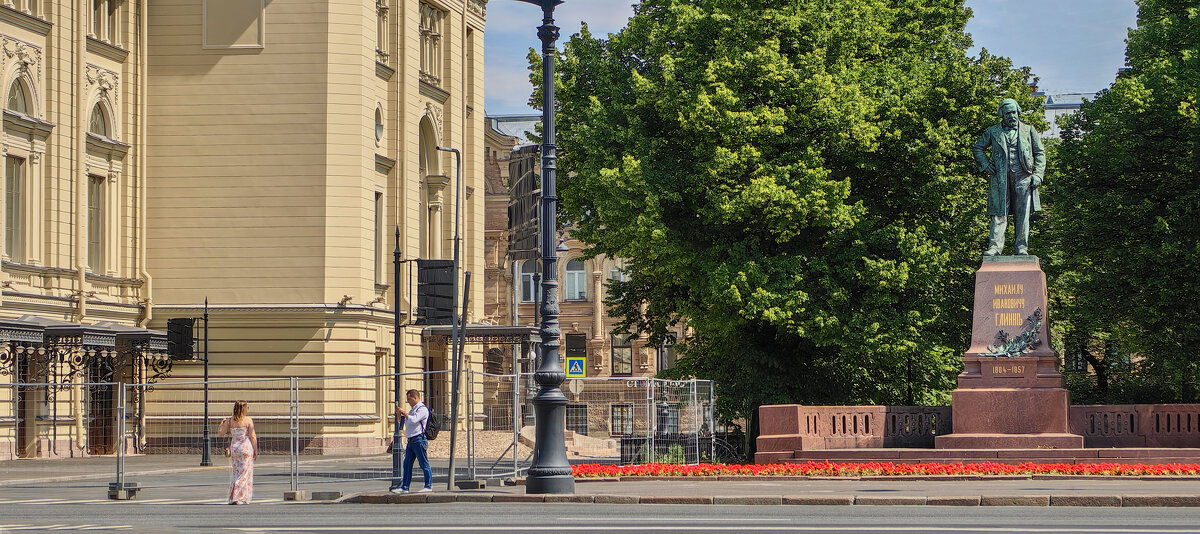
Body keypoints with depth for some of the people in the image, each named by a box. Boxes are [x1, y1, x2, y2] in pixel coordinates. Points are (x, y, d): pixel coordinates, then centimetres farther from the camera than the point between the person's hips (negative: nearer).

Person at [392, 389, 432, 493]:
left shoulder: (422, 409, -7)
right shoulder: (412, 410, 23)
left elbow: (413, 420, -20)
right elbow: (400, 422, 30)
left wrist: (404, 412, -10)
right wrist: (398, 414, 12)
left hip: (419, 439, -9)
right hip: (411, 440, 9)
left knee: (424, 463, -5)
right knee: (407, 464, 6)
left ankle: (428, 486, -1)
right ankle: (404, 487, 7)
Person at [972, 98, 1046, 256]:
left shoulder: (1028, 131, 11)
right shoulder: (993, 132, 11)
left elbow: (1040, 153, 13)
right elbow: (977, 148, 19)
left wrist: (1037, 174, 3)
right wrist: (985, 164, 4)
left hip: (1023, 178, 0)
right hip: (1000, 179, 0)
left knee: (1022, 214, 1)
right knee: (999, 213, -5)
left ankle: (1021, 247, 6)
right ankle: (995, 246, -7)